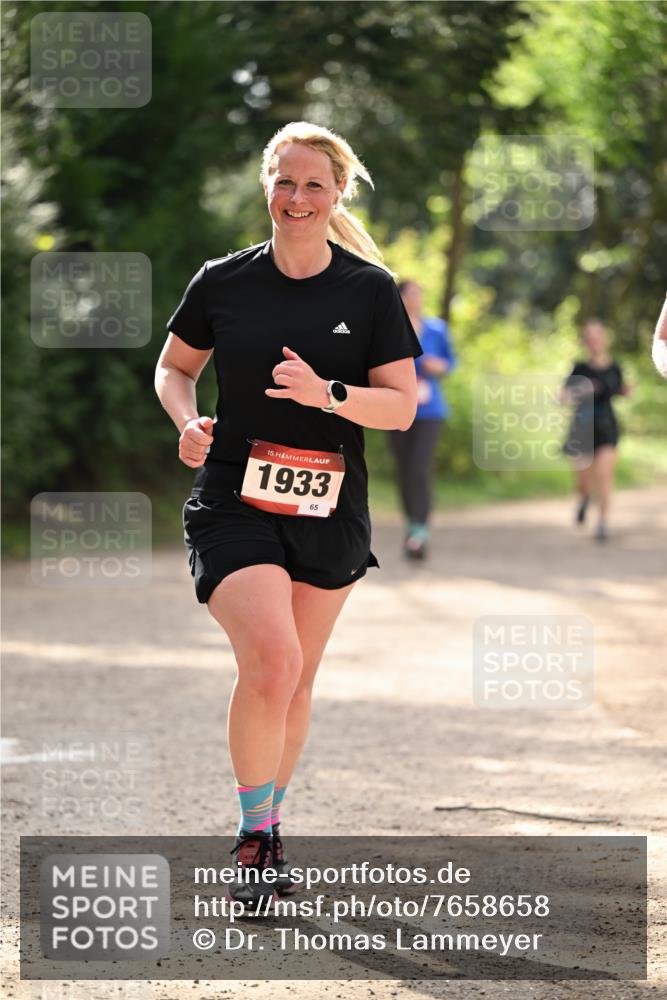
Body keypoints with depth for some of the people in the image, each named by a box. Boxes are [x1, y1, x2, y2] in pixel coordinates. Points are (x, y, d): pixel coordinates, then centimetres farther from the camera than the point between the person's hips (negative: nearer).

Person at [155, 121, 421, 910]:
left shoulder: (371, 290, 0)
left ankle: (269, 824, 30)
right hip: (233, 505, -2)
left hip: (329, 511, 2)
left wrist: (327, 394, -19)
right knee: (270, 660, -20)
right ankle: (253, 832, -4)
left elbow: (403, 406, -1)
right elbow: (174, 367, 15)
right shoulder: (223, 282, 0)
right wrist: (188, 421, -6)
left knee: (296, 677, 10)